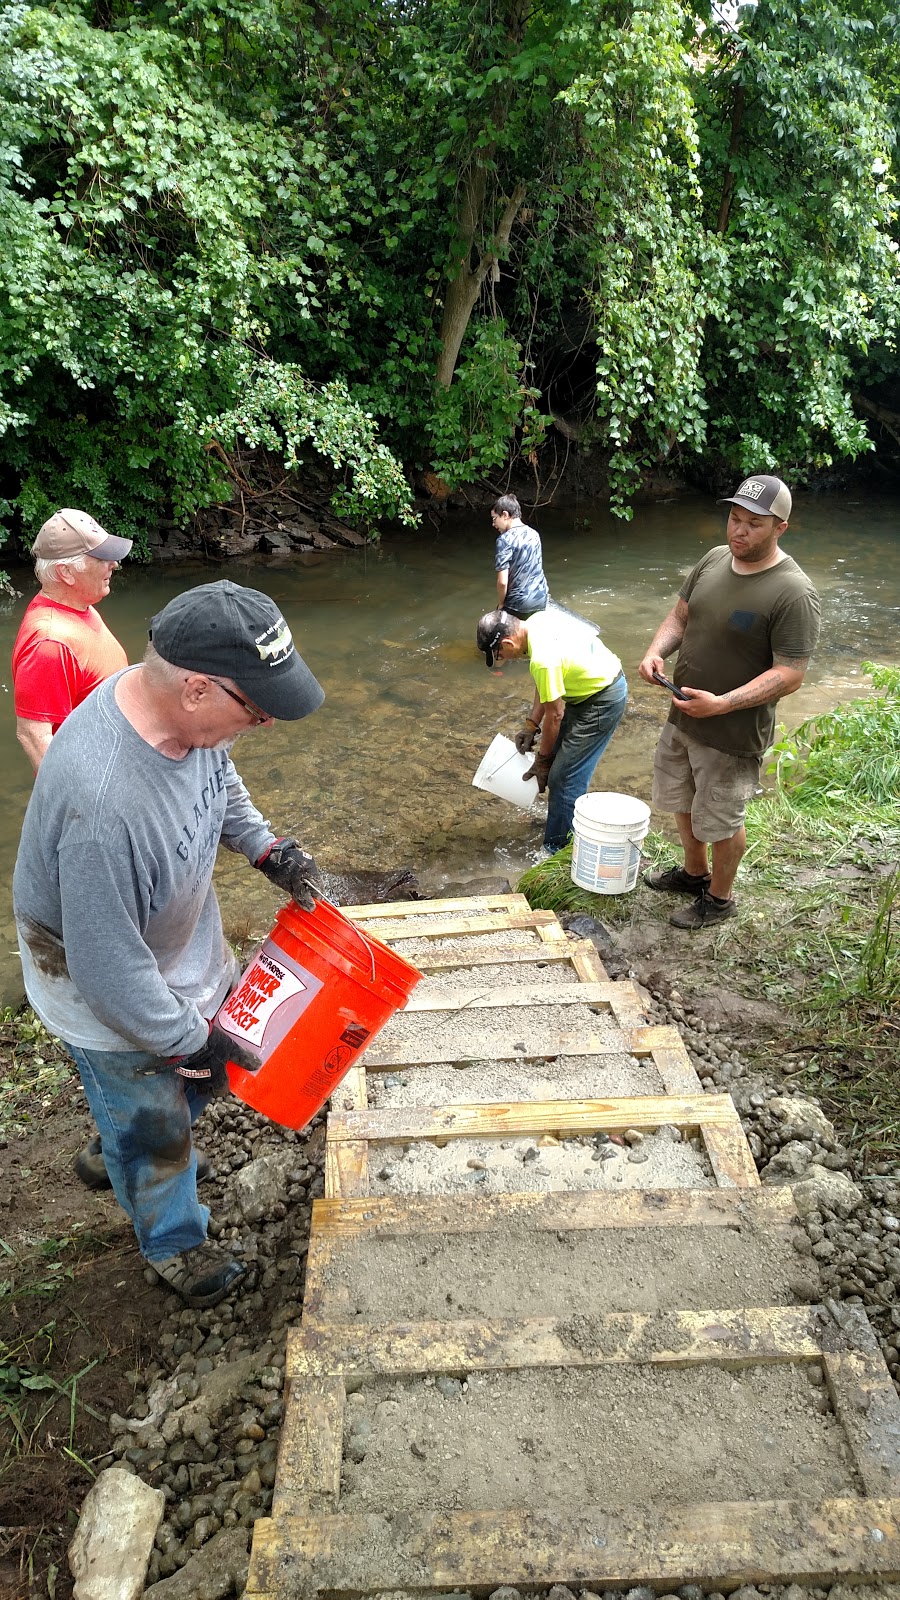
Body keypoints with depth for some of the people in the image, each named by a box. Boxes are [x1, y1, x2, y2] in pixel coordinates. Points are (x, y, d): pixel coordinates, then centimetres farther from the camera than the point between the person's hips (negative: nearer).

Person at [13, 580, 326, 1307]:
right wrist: (186, 1041, -18)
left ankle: (125, 1153, 58)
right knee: (153, 1133, 19)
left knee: (216, 1065, 29)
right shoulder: (103, 802, -44)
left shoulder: (185, 707, -19)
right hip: (115, 1001, -7)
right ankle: (174, 1243, 50)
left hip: (189, 951, 7)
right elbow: (109, 965, -32)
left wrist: (265, 846, -5)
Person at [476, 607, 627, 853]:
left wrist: (542, 759, -7)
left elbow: (555, 714, -20)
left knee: (565, 777, -6)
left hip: (604, 701, -10)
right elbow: (545, 684, 6)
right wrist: (531, 725, 4)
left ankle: (557, 848, 4)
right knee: (558, 753, 18)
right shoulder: (537, 621, -4)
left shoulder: (543, 659, -31)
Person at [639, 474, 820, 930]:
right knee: (682, 803, 24)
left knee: (720, 822, 11)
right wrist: (656, 652, -11)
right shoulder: (713, 560, -1)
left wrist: (722, 704, -32)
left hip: (732, 736, -7)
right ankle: (694, 872, 50)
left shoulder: (793, 593, -23)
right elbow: (680, 616, 10)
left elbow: (789, 676, -23)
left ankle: (719, 898, 36)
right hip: (682, 719, 7)